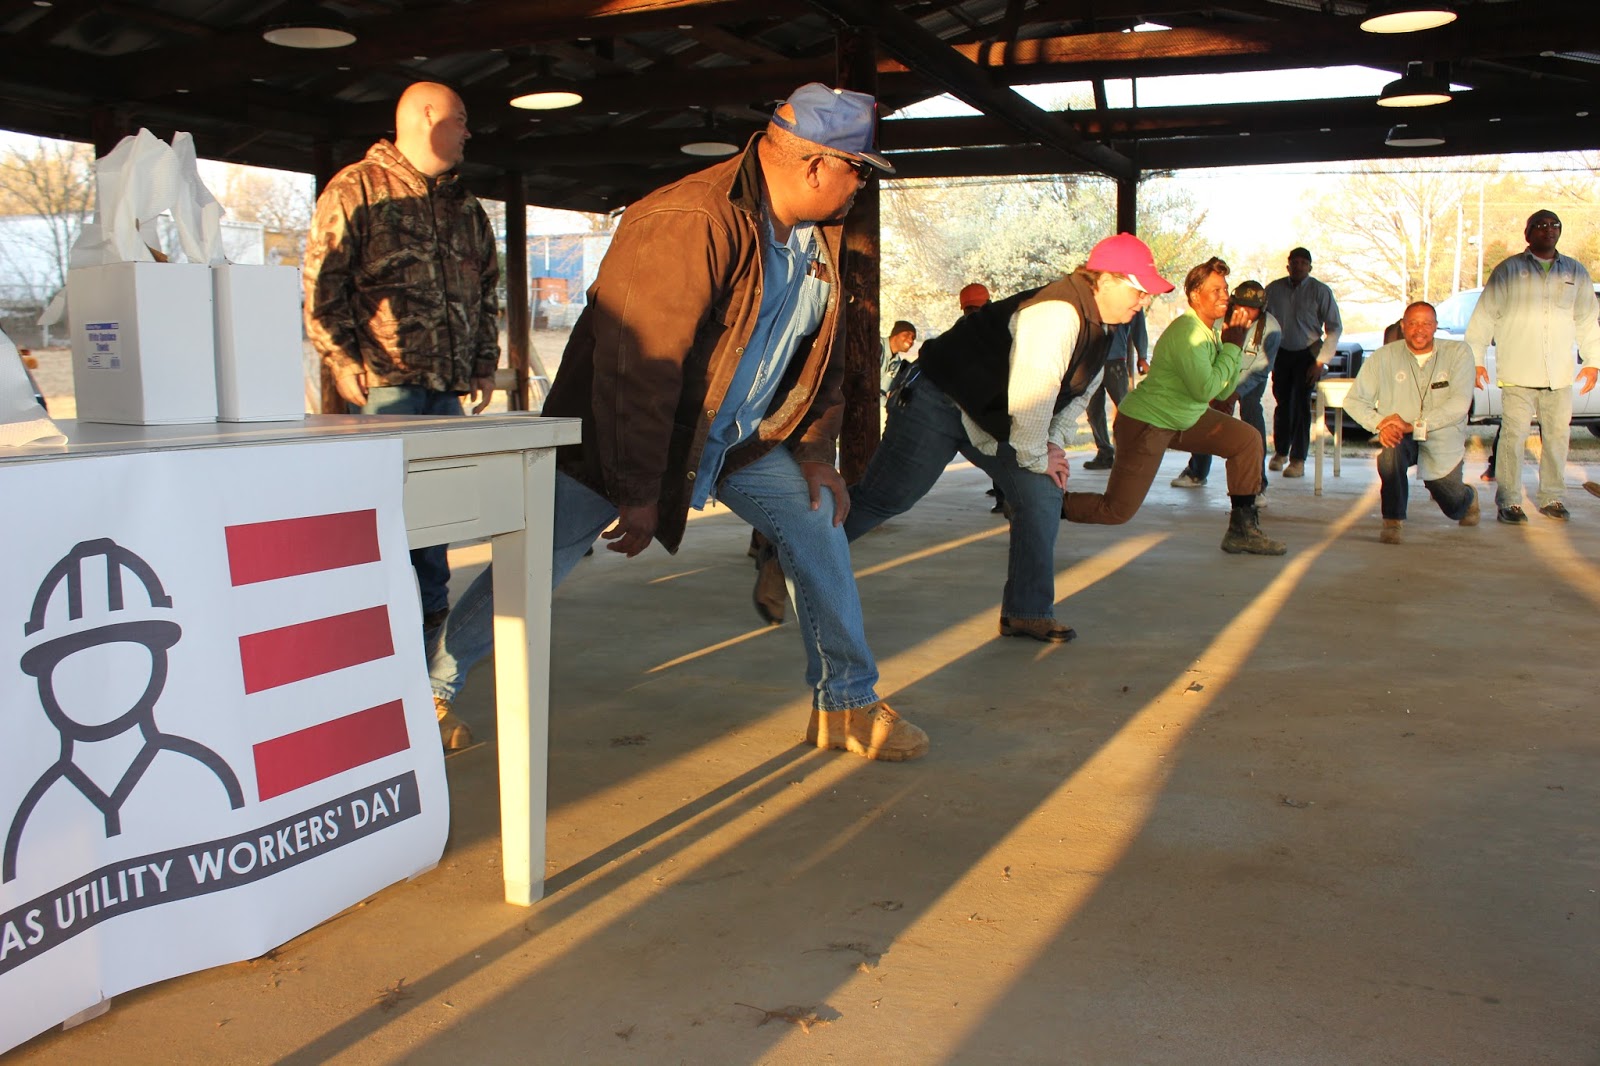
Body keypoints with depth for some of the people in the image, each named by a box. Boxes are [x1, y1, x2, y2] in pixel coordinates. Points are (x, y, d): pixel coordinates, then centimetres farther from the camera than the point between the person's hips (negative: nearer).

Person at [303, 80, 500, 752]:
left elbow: (487, 294, 27)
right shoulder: (356, 191, 1)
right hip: (383, 390, -6)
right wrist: (346, 364, -15)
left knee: (431, 538, 8)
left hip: (447, 393, 6)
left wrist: (484, 366, 15)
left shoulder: (467, 209, 22)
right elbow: (320, 288, -6)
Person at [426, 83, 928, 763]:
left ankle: (847, 705, 14)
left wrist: (817, 451, 3)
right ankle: (434, 686, 17)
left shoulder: (819, 234, -2)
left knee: (820, 530, 0)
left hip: (744, 434, 7)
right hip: (616, 430, -7)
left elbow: (822, 345, 11)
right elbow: (636, 367, -30)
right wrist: (637, 493, -27)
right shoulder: (687, 224, -30)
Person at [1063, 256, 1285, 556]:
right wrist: (1232, 348, -17)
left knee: (1248, 439, 1)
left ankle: (1242, 529, 8)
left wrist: (1235, 343, -3)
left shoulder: (1212, 329, 7)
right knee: (1117, 511, -9)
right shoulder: (1188, 332, -23)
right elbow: (1206, 389, -28)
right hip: (1146, 424, -9)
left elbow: (1224, 391, 7)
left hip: (1184, 419, 10)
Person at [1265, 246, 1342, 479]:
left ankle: (1298, 460, -6)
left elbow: (1334, 328, -5)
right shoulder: (1274, 289, 0)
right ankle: (1280, 452, 25)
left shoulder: (1320, 291, -5)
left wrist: (1320, 361, -11)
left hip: (1307, 354, -2)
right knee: (1283, 402, 5)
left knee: (1301, 403, -10)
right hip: (1281, 353, 2)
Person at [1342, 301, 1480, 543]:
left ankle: (1469, 498, 49)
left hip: (1443, 443, 1)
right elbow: (1353, 400, -4)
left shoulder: (1458, 353, -7)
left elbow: (1460, 404, -17)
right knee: (1391, 446, -36)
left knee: (1455, 509, 9)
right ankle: (1392, 520, -23)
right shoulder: (1384, 357, -5)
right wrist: (1380, 423, -23)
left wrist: (1414, 425, -28)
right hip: (1401, 438, 0)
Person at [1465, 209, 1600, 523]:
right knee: (1513, 436, -7)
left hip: (1560, 377, 4)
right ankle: (1508, 501, -3)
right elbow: (1483, 317, 2)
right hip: (1517, 375, -3)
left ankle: (1553, 498, 16)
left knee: (1558, 437, 5)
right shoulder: (1508, 270, 4)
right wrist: (1475, 359, -4)